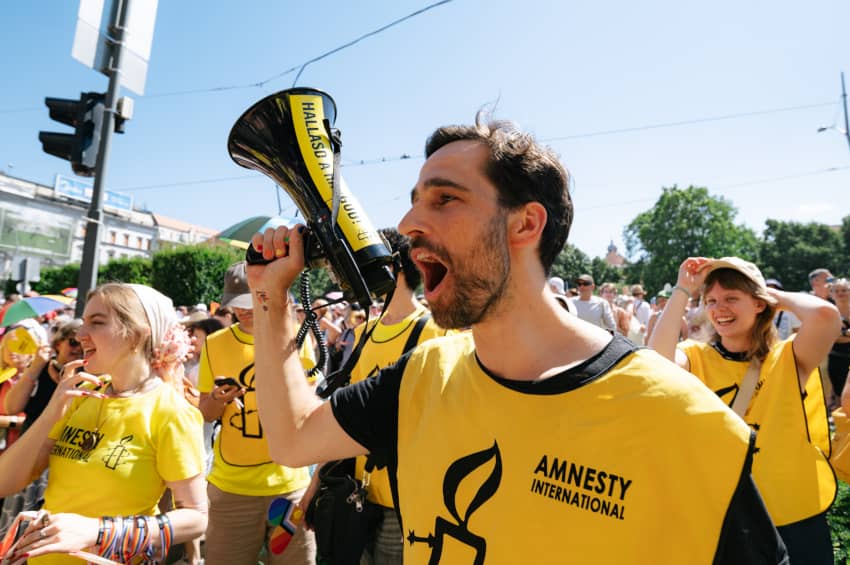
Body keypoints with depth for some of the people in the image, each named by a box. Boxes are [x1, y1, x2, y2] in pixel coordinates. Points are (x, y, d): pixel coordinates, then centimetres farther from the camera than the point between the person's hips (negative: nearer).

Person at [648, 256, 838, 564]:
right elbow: (657, 361, -28)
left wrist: (775, 294, -8)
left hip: (795, 520, 0)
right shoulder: (696, 357, -5)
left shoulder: (789, 358, -7)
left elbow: (825, 314, -27)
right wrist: (683, 290, -19)